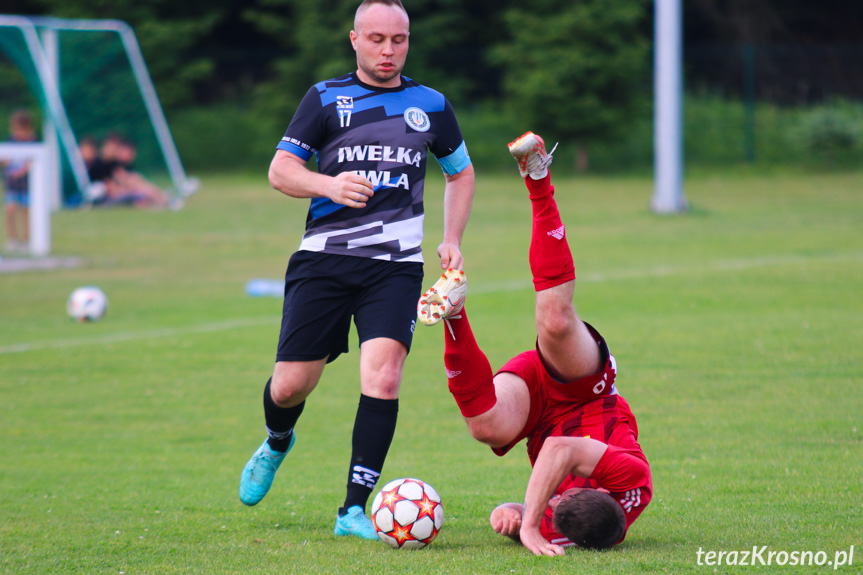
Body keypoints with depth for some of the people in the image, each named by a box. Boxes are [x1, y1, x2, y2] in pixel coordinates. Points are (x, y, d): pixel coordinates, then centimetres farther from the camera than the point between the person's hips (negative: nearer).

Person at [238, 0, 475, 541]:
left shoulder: (431, 105, 12)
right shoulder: (325, 98, 6)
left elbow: (461, 173, 27)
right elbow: (280, 170, 2)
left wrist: (452, 241, 15)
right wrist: (329, 185, -17)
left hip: (395, 264, 0)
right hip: (324, 255, 0)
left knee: (382, 378, -20)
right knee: (290, 386, 0)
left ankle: (355, 509, -13)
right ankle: (277, 444, 38)